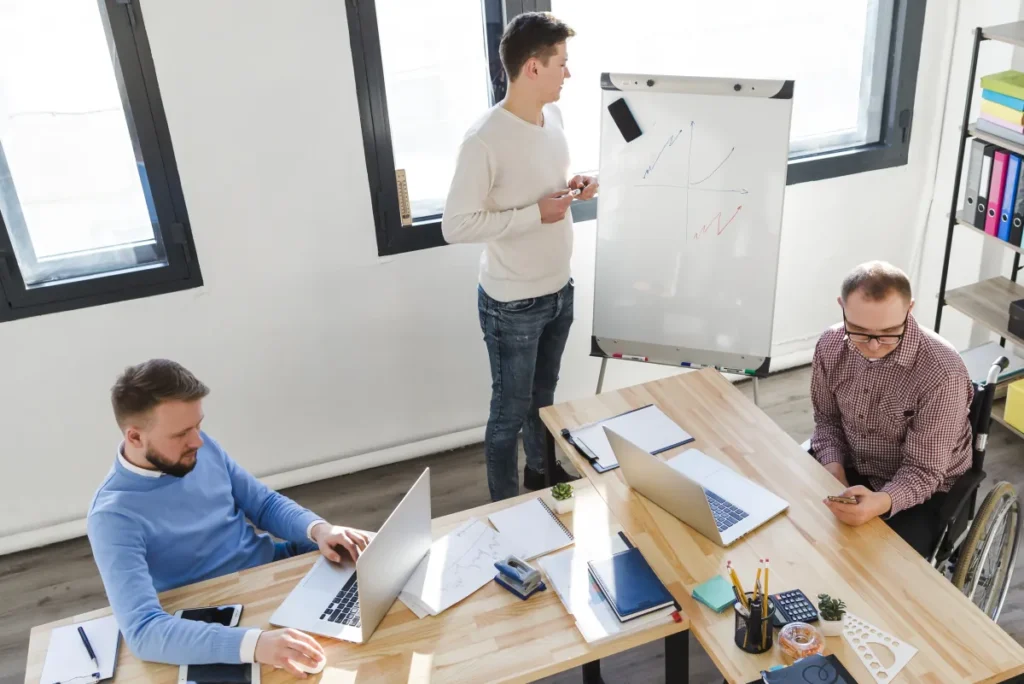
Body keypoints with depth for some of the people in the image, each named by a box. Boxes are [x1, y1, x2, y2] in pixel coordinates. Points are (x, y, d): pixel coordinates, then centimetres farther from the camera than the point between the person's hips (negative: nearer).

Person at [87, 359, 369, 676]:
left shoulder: (201, 447, -6)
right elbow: (142, 630, -35)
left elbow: (265, 504, 4)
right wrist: (254, 644, -48)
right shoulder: (115, 517, -25)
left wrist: (318, 528, -18)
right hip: (223, 619, -6)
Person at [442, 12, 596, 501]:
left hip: (559, 291, 8)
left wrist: (571, 188, -3)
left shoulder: (553, 116, 2)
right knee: (511, 411, 9)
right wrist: (537, 214, -23)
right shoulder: (485, 141, -24)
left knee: (543, 396, 26)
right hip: (513, 305, -7)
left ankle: (542, 473, 49)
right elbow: (456, 226, -24)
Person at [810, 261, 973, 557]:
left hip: (921, 492, -4)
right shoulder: (831, 345, -12)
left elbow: (923, 471, -23)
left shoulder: (942, 373, -28)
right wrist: (834, 470, -14)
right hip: (850, 471, 5)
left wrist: (881, 502, -42)